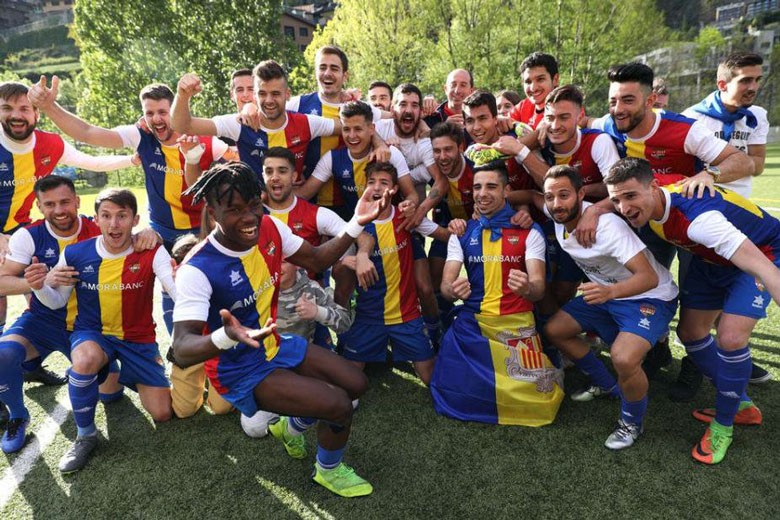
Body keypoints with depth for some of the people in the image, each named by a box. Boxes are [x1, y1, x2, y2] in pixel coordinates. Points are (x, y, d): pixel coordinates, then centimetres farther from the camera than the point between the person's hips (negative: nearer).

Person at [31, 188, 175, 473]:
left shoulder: (152, 253, -18)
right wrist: (40, 287, -20)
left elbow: (180, 294, -32)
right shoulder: (75, 253, -11)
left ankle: (127, 375, 34)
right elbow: (57, 302, 3)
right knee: (86, 359, -39)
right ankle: (85, 436, -11)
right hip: (91, 333, 0)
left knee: (163, 414, -1)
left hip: (138, 339, 0)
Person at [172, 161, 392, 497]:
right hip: (242, 372, -7)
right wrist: (226, 337, -56)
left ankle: (293, 426, 35)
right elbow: (182, 350, -35)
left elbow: (316, 259, 2)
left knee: (356, 384, 9)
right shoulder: (198, 270, -29)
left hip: (277, 345, 7)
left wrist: (356, 224, -10)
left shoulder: (269, 228, -11)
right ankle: (328, 470, 18)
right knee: (339, 404, -16)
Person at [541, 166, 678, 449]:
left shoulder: (606, 225, -31)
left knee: (623, 358, -31)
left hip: (649, 296, -8)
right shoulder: (556, 215, -10)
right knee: (554, 329, 5)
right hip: (606, 292, 8)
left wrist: (611, 291, -54)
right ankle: (606, 385, 24)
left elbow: (649, 277, -37)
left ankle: (632, 422, 1)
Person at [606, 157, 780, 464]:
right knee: (690, 332, 8)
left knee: (730, 338, -22)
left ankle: (723, 425, 3)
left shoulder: (697, 216, -43)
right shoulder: (645, 202, -21)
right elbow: (613, 199, 5)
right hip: (712, 257, 8)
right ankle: (740, 405, 30)